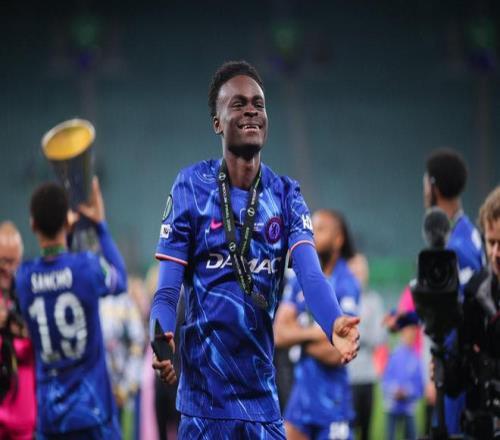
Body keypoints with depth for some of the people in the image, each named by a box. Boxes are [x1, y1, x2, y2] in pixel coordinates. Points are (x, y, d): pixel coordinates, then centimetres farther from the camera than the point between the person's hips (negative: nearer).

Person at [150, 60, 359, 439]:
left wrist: (335, 323, -33)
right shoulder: (192, 187, -1)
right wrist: (162, 338, -27)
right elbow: (167, 290, -4)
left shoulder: (285, 195, 6)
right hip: (202, 396, -2)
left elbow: (310, 274, -10)